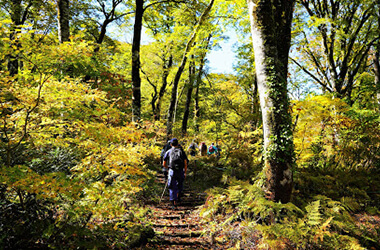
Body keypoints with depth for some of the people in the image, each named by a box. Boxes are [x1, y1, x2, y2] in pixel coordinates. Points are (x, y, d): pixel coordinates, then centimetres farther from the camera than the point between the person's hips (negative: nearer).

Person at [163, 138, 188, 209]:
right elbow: (185, 163, 3)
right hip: (180, 171, 1)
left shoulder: (168, 152, 8)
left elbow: (164, 164, 10)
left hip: (172, 171, -1)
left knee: (172, 188, 3)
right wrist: (185, 173, 12)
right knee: (179, 185, 26)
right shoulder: (182, 151, 9)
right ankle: (178, 198, 33)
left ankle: (174, 204, -5)